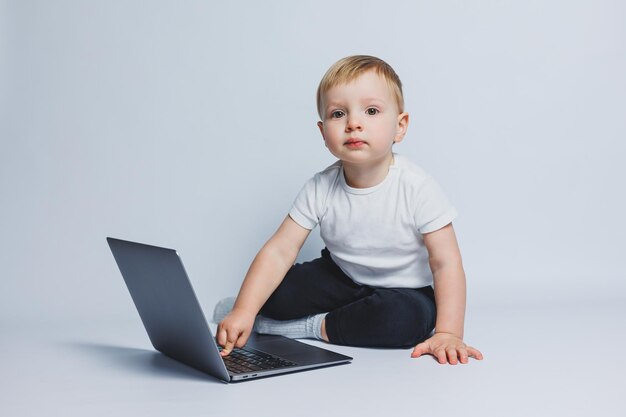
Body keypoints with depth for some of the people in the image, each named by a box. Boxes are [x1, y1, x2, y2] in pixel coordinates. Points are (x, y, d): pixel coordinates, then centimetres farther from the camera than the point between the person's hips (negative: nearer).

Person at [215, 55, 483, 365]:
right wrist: (244, 310, -29)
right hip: (341, 278, 2)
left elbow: (446, 263, -23)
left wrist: (448, 333, -33)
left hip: (404, 290, -2)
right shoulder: (321, 189, -16)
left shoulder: (416, 188, -25)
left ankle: (313, 326, -17)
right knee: (274, 293, -20)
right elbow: (279, 251, -18)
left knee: (412, 317, -35)